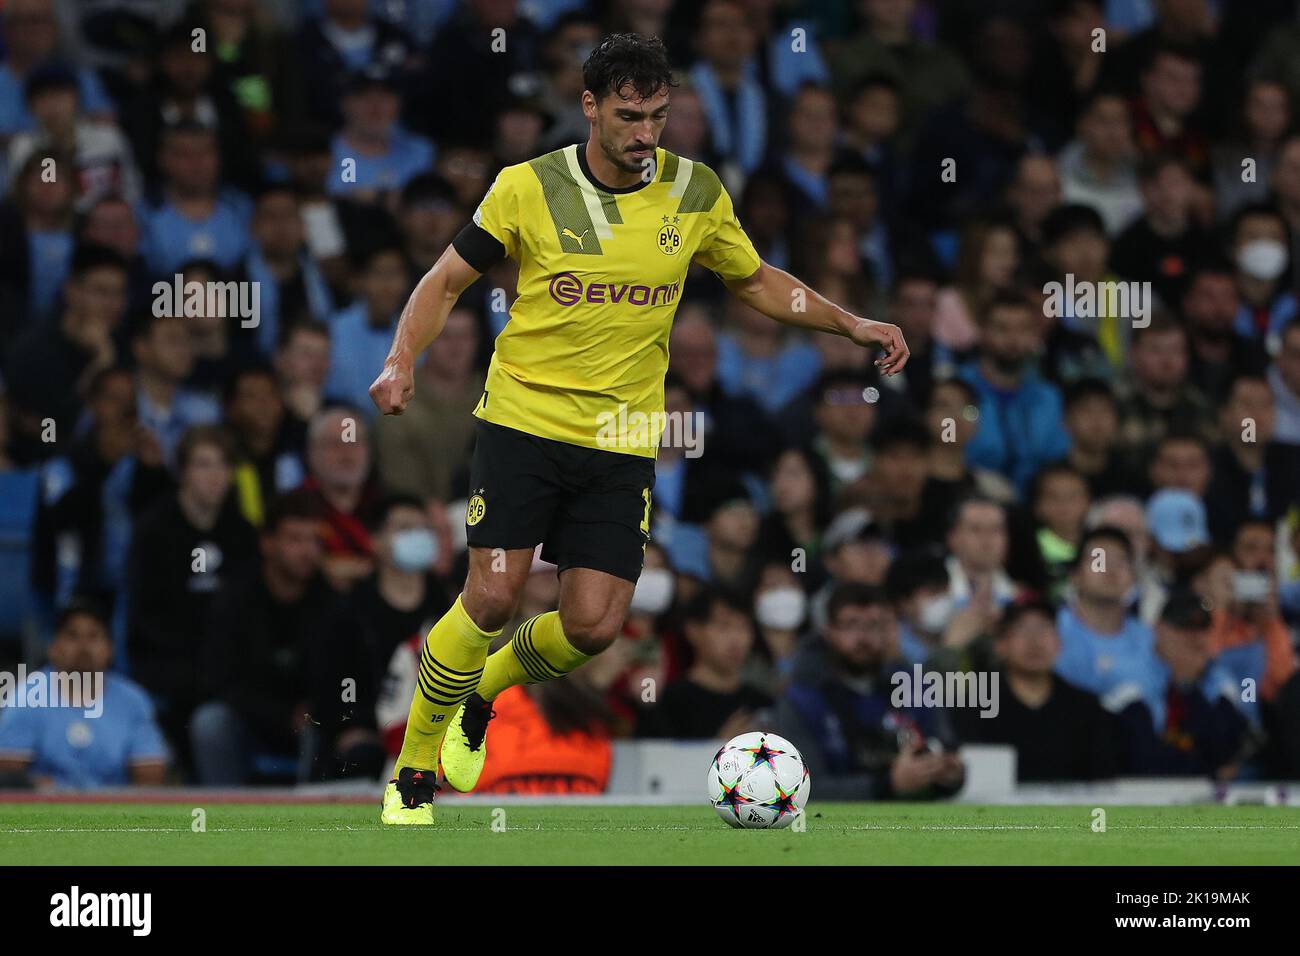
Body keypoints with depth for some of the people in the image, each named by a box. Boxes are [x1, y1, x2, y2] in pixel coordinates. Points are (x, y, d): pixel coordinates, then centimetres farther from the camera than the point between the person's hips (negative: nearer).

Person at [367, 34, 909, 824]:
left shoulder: (696, 194, 2)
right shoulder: (528, 188, -6)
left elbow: (755, 281, 18)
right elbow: (448, 280, 3)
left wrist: (852, 325, 9)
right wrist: (404, 359, -13)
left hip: (623, 440, 3)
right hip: (524, 422, -3)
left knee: (594, 626, -6)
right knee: (493, 596, -13)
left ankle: (482, 696, 25)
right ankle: (413, 771, 5)